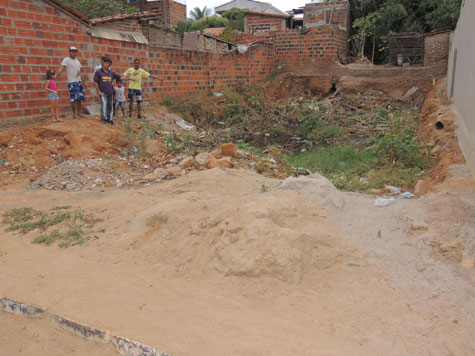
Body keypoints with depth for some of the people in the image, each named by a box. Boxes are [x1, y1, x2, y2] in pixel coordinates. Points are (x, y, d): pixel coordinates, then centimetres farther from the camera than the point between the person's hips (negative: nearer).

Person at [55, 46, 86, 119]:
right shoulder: (66, 60, -5)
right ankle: (74, 114, 0)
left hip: (79, 82, 7)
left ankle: (79, 112, 20)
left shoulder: (77, 60, 17)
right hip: (72, 82, -7)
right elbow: (61, 68, -19)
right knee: (73, 99, -7)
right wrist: (56, 75, -35)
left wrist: (83, 82, 20)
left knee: (79, 98, 10)